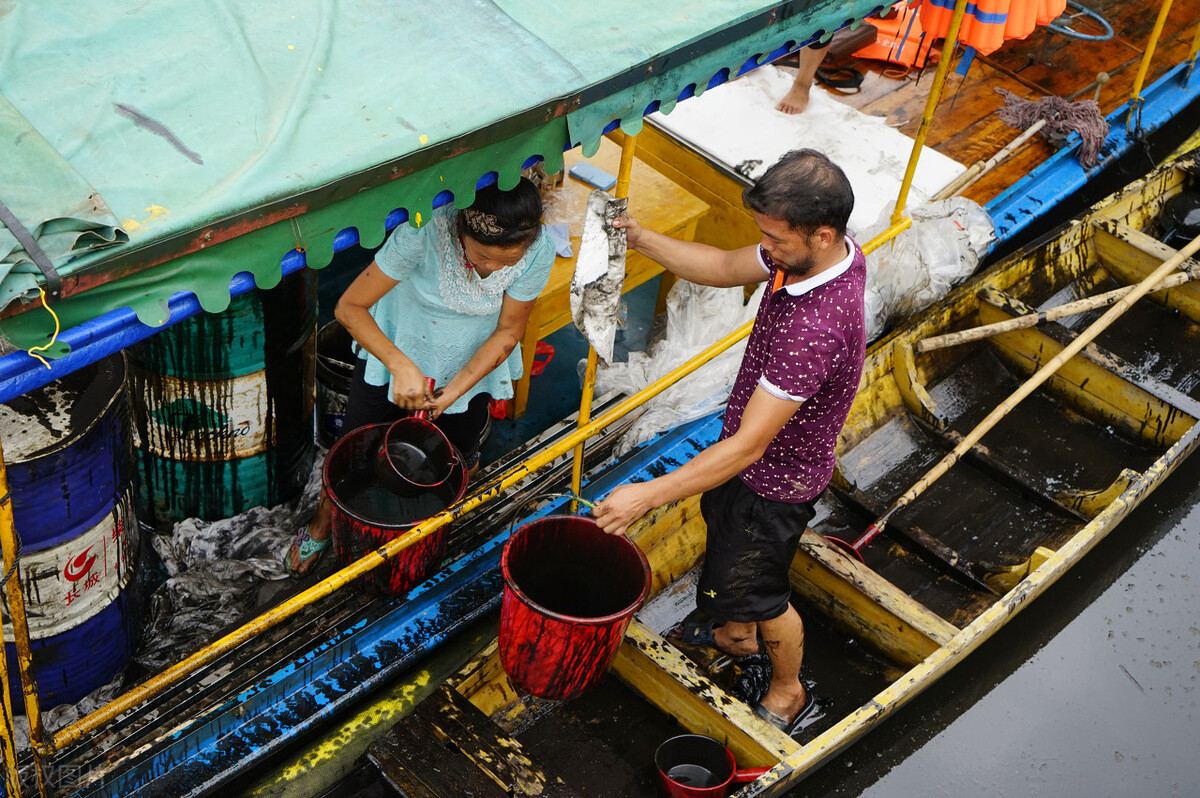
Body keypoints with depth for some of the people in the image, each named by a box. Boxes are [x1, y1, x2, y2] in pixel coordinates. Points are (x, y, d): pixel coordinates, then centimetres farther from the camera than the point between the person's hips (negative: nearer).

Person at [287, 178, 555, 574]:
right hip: (394, 344, -2)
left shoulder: (538, 251, -30)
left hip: (471, 361, 2)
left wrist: (454, 392, -24)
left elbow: (508, 331, -15)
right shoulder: (424, 232, -38)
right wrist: (401, 366, -38)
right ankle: (325, 517, 40)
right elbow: (349, 308, -30)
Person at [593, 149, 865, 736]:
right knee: (723, 536, 32)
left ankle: (788, 693, 44)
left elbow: (748, 446, -40)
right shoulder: (826, 250, -15)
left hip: (775, 480, -9)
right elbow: (724, 268, 1)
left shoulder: (815, 330, -43)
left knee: (754, 585, 16)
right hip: (752, 451, 9)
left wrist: (650, 495, -37)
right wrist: (641, 240, -11)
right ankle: (736, 634, 61)